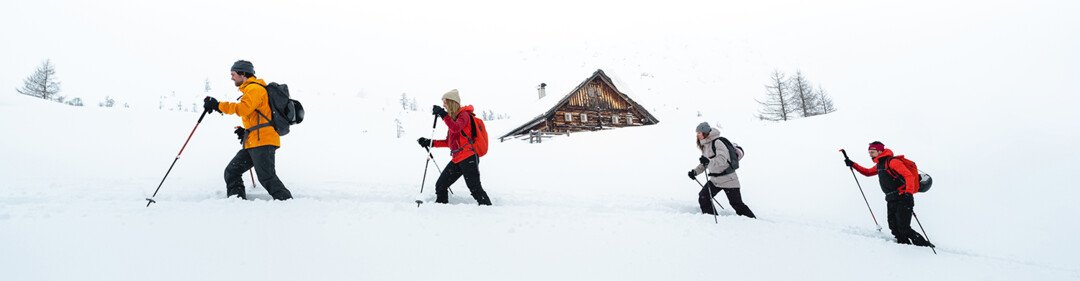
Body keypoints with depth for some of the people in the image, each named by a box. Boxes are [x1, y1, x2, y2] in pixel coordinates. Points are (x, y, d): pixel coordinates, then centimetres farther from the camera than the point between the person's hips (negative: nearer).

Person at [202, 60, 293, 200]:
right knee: (231, 172, 9)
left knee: (267, 178, -12)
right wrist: (246, 131, 17)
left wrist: (218, 105, -20)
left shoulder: (254, 88, -7)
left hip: (262, 141, -10)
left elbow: (243, 109, -24)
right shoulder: (250, 89, 26)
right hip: (253, 143, 10)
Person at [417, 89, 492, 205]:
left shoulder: (464, 115, -4)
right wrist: (430, 143, 17)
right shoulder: (453, 118, 21)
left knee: (475, 189, -13)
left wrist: (443, 114, -31)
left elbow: (456, 128, -27)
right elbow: (449, 142, 24)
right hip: (456, 160, 9)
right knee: (440, 186, 6)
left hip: (468, 158, -9)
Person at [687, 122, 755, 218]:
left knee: (737, 204, -2)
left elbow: (722, 160, -31)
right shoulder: (704, 146, 9)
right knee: (703, 198, -4)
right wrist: (695, 172, 4)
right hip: (715, 179, 8)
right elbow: (704, 164, 19)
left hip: (728, 179, -8)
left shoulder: (717, 143, -18)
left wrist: (708, 161, -46)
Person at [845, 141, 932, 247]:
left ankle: (926, 246, -2)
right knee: (894, 228, 2)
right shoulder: (879, 165, 16)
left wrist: (909, 192, -34)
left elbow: (909, 175, -21)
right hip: (891, 200, 9)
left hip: (903, 199, -9)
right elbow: (868, 172, 33)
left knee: (904, 229, -13)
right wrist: (853, 164, 23)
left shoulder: (892, 161, -12)